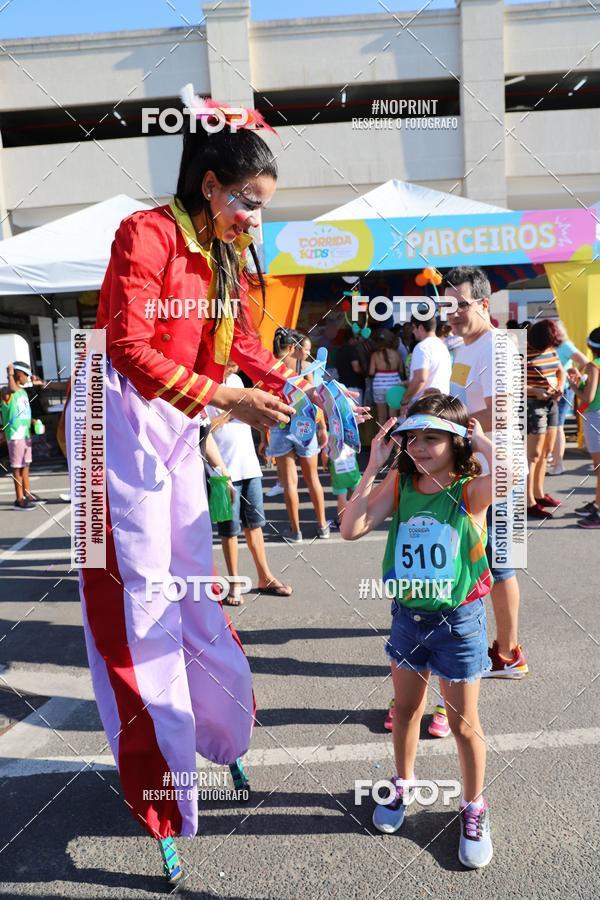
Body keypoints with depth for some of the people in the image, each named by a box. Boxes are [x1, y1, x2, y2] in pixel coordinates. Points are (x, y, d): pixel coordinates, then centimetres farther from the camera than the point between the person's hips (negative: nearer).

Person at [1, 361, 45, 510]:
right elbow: (12, 388, -37)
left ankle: (28, 495, 24)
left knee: (25, 466, 15)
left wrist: (33, 421, 10)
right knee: (17, 467, -4)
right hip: (15, 435, -8)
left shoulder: (23, 392, 15)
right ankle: (19, 500, 1)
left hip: (26, 434, 8)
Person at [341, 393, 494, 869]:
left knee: (464, 723, 11)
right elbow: (351, 529, -16)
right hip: (408, 614, 4)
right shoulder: (399, 483, -7)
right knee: (406, 708, 21)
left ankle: (474, 809, 35)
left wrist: (485, 444, -25)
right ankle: (404, 785, 46)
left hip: (459, 619, -3)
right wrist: (373, 467, -19)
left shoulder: (472, 489, -17)